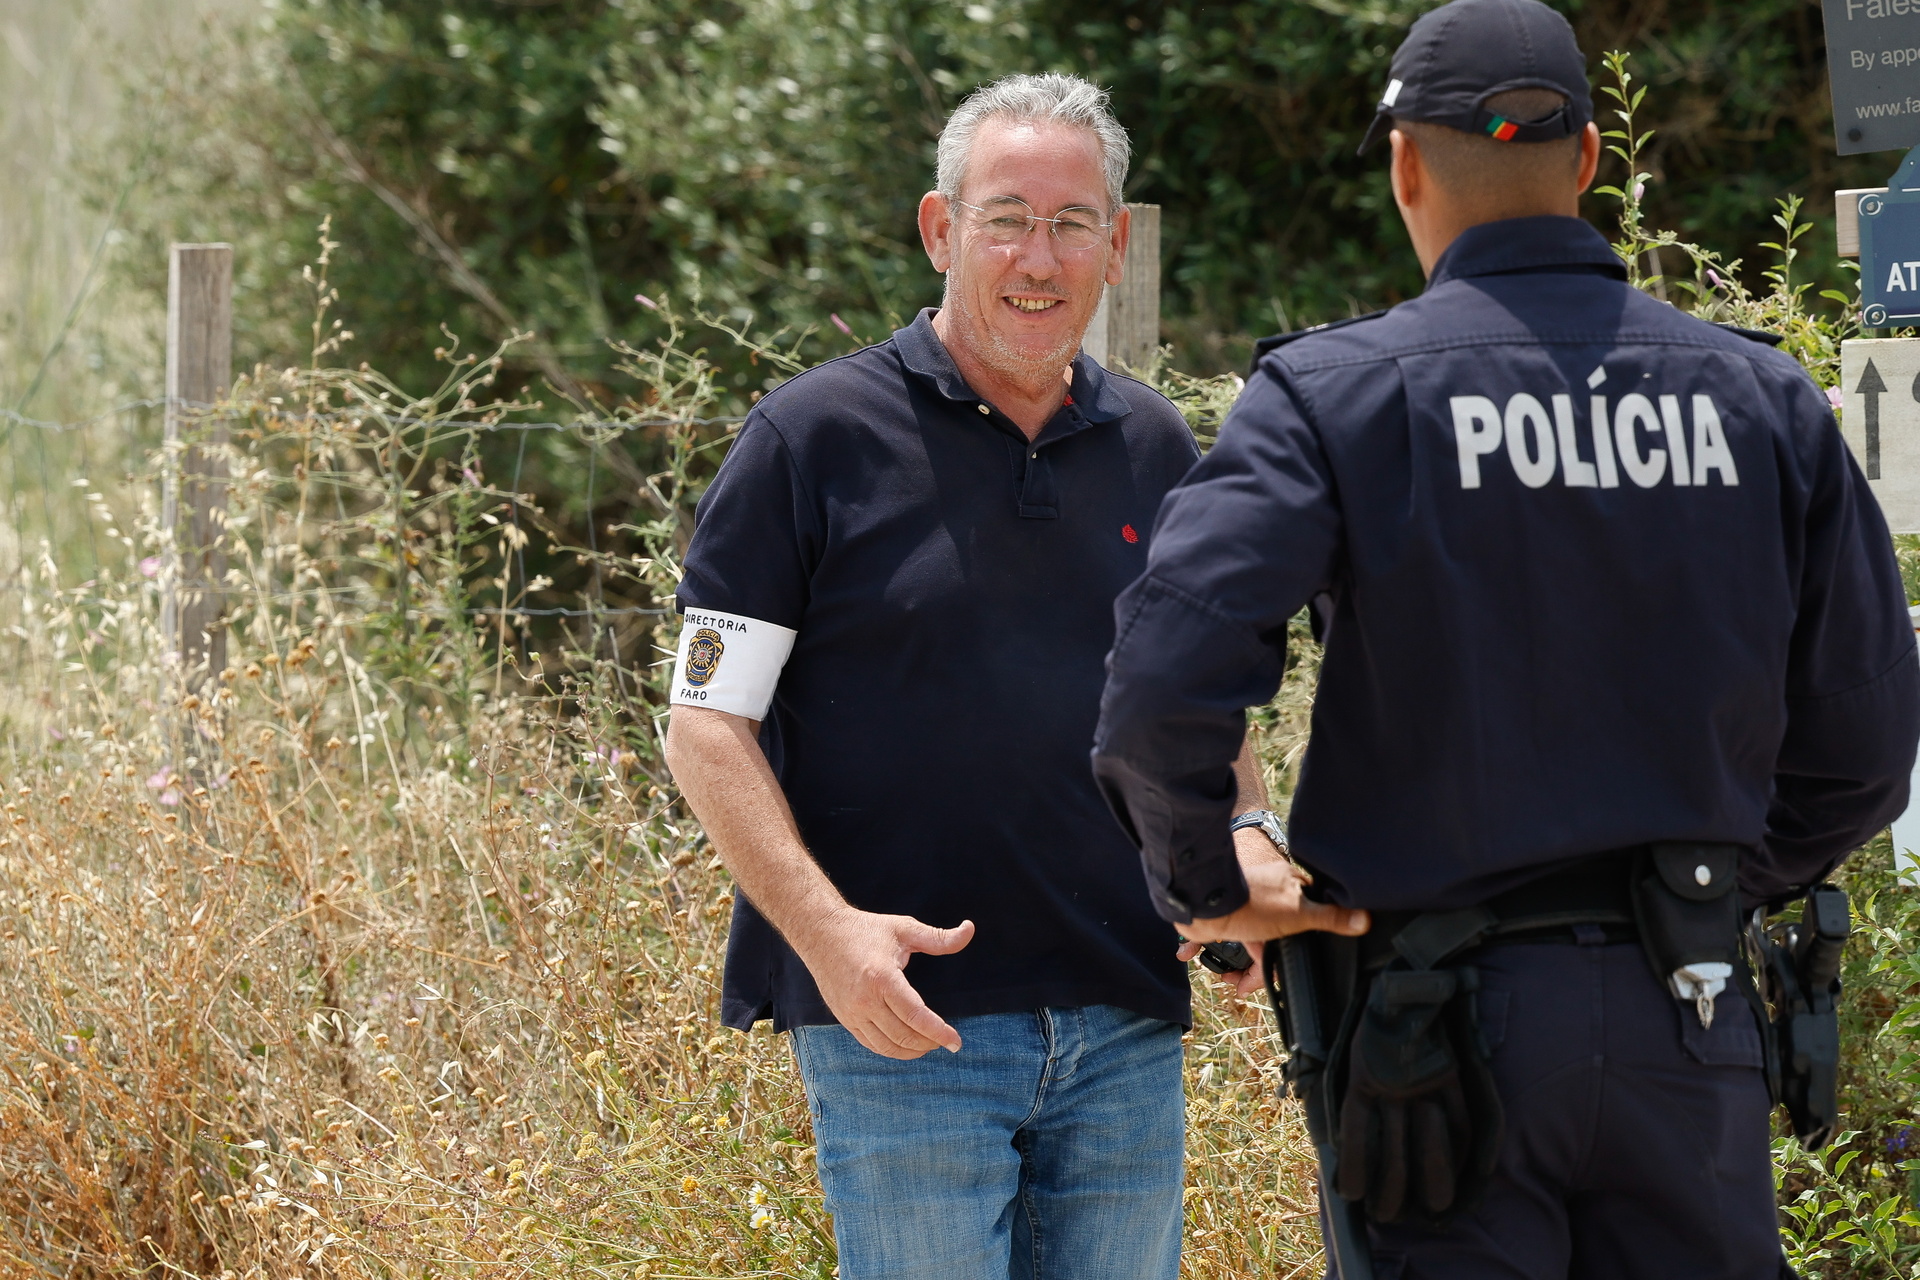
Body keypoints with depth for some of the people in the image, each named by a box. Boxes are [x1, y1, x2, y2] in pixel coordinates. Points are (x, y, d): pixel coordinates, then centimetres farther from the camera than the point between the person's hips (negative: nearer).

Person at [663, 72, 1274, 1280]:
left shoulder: (1155, 447, 11)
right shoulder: (817, 435, -3)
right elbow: (708, 726, -4)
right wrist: (827, 929, -18)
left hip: (1124, 1031, 5)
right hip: (905, 1024, -5)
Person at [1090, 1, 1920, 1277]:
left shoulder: (1339, 393, -7)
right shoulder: (1763, 398, 4)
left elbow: (1167, 679, -19)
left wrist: (1209, 884, -3)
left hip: (1443, 1021, -3)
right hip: (1688, 1021, 3)